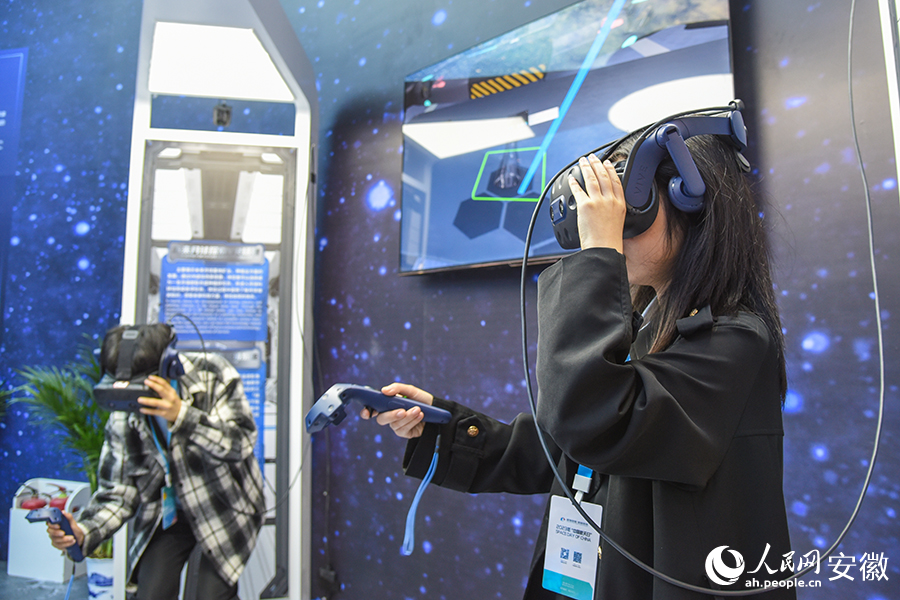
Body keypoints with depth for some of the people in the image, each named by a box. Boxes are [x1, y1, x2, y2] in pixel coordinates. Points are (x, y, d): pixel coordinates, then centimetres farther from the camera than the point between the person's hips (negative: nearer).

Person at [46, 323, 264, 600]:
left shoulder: (212, 374, -19)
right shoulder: (122, 415, -9)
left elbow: (241, 442, -25)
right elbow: (119, 491, -5)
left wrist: (182, 415, -36)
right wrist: (84, 531, -25)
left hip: (225, 507, -3)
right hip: (167, 512, 3)